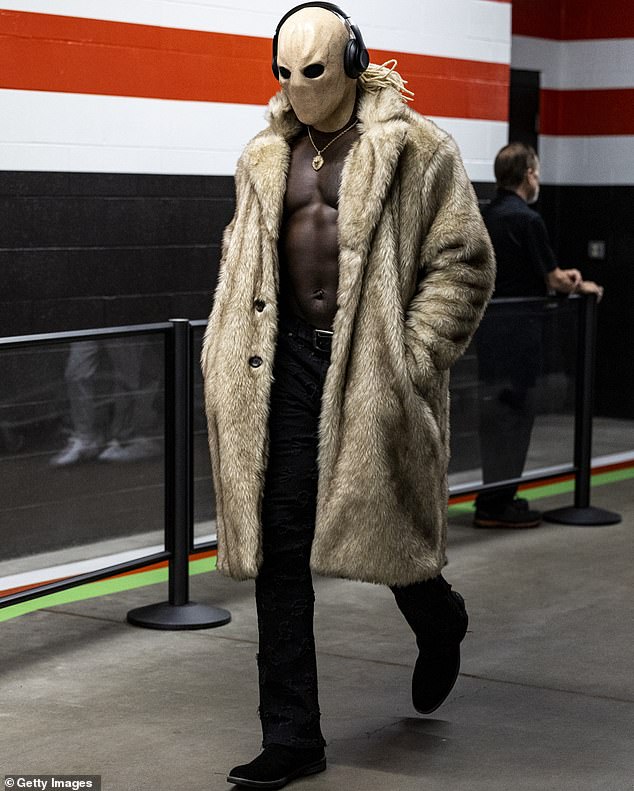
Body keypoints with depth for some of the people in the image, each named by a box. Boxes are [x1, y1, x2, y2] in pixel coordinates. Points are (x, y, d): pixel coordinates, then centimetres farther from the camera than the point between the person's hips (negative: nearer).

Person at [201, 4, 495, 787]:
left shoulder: (416, 150, -3)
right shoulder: (266, 158, 13)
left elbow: (463, 263, -4)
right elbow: (241, 266, 20)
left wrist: (410, 358, -11)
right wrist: (225, 358, 8)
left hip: (372, 372, -4)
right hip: (287, 365, 4)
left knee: (385, 528, 5)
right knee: (279, 547, 1)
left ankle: (439, 625, 43)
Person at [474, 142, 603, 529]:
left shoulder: (488, 216, 11)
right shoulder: (526, 219, -16)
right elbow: (553, 282, -10)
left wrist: (561, 275, 12)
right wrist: (583, 286, 8)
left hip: (490, 325, 9)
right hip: (518, 330, -9)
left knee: (497, 411, 14)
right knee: (512, 413, -2)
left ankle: (496, 497, 21)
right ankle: (496, 505, 1)